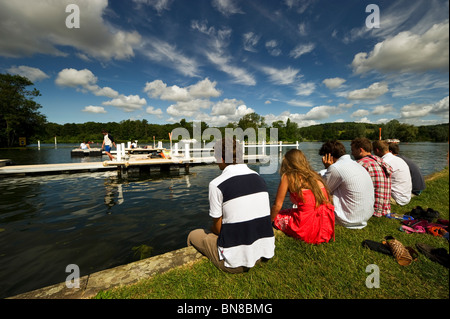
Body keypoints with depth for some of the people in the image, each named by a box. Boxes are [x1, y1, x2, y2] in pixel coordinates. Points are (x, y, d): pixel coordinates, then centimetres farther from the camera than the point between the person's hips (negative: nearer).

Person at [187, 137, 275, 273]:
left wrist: (213, 230, 15)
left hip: (236, 262, -6)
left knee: (193, 235, 16)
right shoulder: (259, 178, 0)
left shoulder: (216, 184, -18)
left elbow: (217, 228, -9)